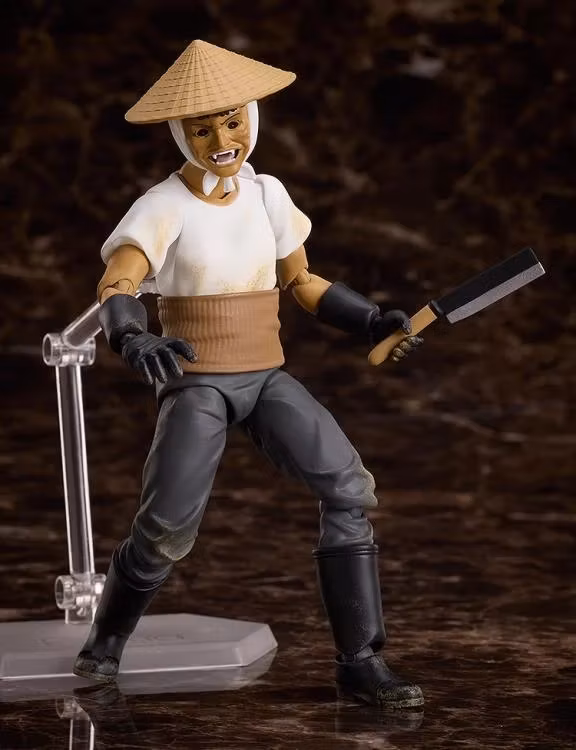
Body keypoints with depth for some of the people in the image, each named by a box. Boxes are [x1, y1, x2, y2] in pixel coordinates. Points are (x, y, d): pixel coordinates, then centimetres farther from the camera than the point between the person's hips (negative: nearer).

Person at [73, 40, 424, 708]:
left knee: (348, 489, -18)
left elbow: (300, 283, 16)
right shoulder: (162, 209, -11)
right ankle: (107, 638, 8)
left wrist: (372, 322, 3)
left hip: (266, 379, 4)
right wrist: (134, 340, -47)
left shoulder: (266, 194, 5)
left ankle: (360, 662, -12)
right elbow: (115, 289, -25)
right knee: (168, 526, -22)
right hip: (195, 383, -4)